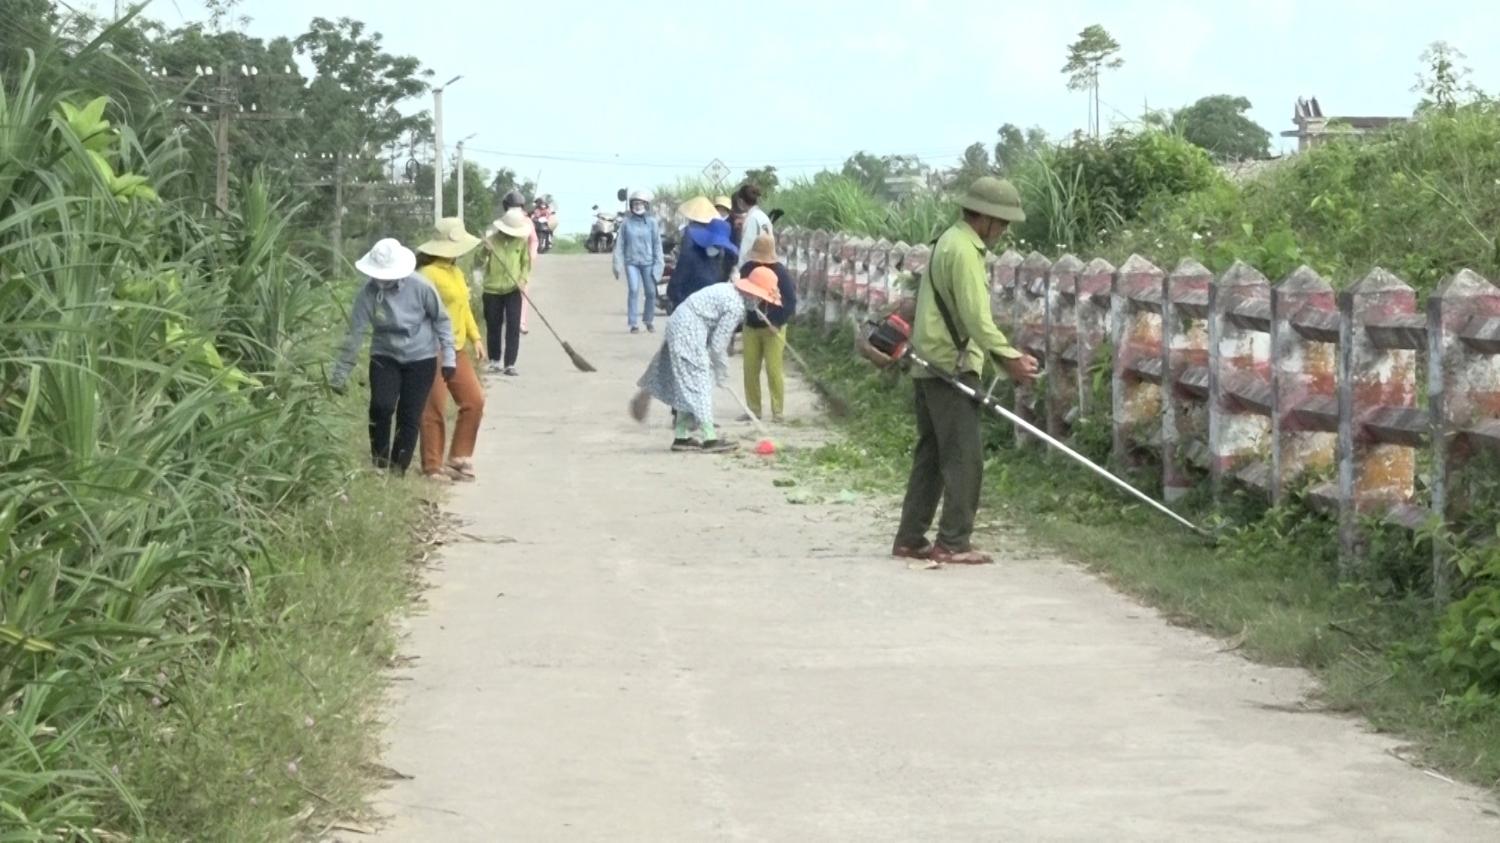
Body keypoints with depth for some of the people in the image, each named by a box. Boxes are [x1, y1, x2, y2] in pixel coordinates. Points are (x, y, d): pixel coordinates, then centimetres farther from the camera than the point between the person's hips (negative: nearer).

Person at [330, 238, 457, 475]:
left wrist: (448, 356, -5)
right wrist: (339, 375, -9)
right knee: (381, 406, -19)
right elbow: (355, 333, -11)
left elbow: (441, 320, -4)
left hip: (421, 358, -1)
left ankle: (398, 468, 13)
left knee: (410, 415, -2)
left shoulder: (419, 287, -18)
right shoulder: (368, 293, -15)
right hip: (385, 356, 1)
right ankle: (379, 460, 2)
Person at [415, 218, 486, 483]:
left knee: (474, 401, 10)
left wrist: (475, 337, 19)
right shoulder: (428, 274, -17)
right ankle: (433, 467, 6)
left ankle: (459, 458, 21)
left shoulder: (455, 272, 14)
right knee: (435, 410, -3)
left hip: (458, 350, 9)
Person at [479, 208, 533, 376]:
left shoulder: (521, 241, -1)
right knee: (493, 327, 9)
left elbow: (526, 263, 9)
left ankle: (510, 364, -5)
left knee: (513, 327, -7)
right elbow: (480, 264, -2)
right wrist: (484, 253, -22)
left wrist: (524, 280, -8)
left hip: (513, 291, 0)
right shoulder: (491, 239, -6)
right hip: (492, 290, 0)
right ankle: (495, 362, 24)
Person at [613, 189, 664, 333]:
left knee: (651, 292, 2)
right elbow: (620, 244, 4)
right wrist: (617, 264, 0)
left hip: (647, 262, 1)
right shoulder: (627, 222, 1)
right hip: (631, 262, -1)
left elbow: (657, 243, 1)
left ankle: (649, 321, 22)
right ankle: (633, 324, -7)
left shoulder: (651, 222, 0)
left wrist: (658, 264, -4)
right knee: (633, 291, -11)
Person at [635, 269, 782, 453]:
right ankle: (709, 439, -7)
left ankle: (681, 436, 17)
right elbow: (718, 344, -15)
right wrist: (722, 372, -2)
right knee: (699, 384, -8)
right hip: (688, 333, -10)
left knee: (687, 387, 13)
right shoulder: (735, 306, -18)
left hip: (680, 326, 10)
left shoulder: (730, 291, 11)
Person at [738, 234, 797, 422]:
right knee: (750, 369, 5)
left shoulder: (780, 271, -11)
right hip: (751, 326, 4)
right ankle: (753, 409, 14)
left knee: (774, 369, -4)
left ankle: (778, 410, 3)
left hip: (773, 327, -4)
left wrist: (777, 322, -19)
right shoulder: (747, 268, 1)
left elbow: (790, 301, -12)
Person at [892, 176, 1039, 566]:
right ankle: (953, 543, -6)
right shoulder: (964, 250, -15)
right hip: (951, 367, -10)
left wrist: (1003, 357, 15)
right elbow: (975, 317, -23)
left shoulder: (951, 241, 18)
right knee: (964, 458, -7)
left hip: (931, 367, 10)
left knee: (931, 455, 13)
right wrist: (1009, 357, -25)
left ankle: (910, 538, 16)